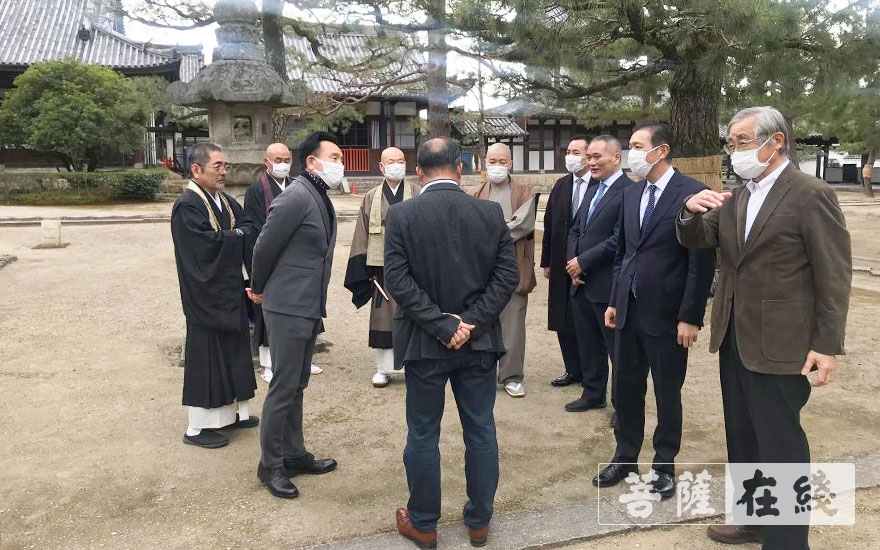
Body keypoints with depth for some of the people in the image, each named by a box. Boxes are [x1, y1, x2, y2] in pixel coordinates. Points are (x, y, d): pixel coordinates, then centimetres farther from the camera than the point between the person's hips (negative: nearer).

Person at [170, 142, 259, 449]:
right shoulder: (187, 206, -15)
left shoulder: (225, 201, 11)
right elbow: (208, 244, -25)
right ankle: (198, 427, 12)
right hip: (206, 297, -8)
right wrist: (238, 235, -10)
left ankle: (232, 411, 28)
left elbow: (249, 229, 5)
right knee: (206, 357, 0)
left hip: (230, 291, 8)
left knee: (232, 352, 15)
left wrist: (229, 235, -14)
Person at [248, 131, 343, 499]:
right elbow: (264, 247, -13)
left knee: (296, 386, 17)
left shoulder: (321, 198, 11)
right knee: (283, 388, 0)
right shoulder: (297, 197, -18)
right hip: (288, 308, -9)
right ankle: (270, 465, 14)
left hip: (310, 309, 9)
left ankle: (294, 454, 29)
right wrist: (260, 290, 2)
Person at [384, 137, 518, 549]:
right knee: (481, 432, 14)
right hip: (479, 340, 2)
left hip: (423, 342, -2)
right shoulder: (491, 213, -2)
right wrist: (471, 323, -9)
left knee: (423, 435, 11)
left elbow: (398, 281, -15)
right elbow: (508, 274, -6)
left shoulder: (401, 215, -8)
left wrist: (442, 326, -13)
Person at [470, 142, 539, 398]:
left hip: (514, 267, -2)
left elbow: (524, 224, -10)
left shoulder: (525, 192, 4)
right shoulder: (476, 194, 10)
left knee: (512, 323, 0)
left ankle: (512, 376, 10)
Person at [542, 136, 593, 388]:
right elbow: (549, 224, 10)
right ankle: (573, 370, 24)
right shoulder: (561, 185, 8)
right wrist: (547, 262, 8)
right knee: (563, 320, 10)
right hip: (562, 264, 6)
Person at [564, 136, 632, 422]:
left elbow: (619, 239, -21)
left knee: (616, 346, 5)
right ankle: (593, 393, 32)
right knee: (588, 344, 17)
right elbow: (575, 230, 17)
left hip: (608, 285, -8)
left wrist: (583, 262, -15)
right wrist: (572, 263, 0)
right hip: (581, 283, 8)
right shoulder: (592, 192, 16)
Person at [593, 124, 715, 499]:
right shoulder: (631, 194, 9)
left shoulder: (692, 193, -11)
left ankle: (664, 466, 26)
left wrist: (690, 317, -14)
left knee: (667, 394, 9)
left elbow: (702, 262, -13)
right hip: (628, 310, 6)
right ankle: (625, 457, 31)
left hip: (666, 314, -6)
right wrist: (614, 301, 12)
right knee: (625, 389, 14)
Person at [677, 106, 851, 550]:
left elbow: (834, 276, -12)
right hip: (733, 338, 7)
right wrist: (692, 212, -16)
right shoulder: (735, 198, 10)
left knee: (779, 442, 3)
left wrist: (827, 346, -14)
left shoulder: (811, 195, -12)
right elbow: (696, 241, 6)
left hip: (779, 343, -7)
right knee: (743, 437, 18)